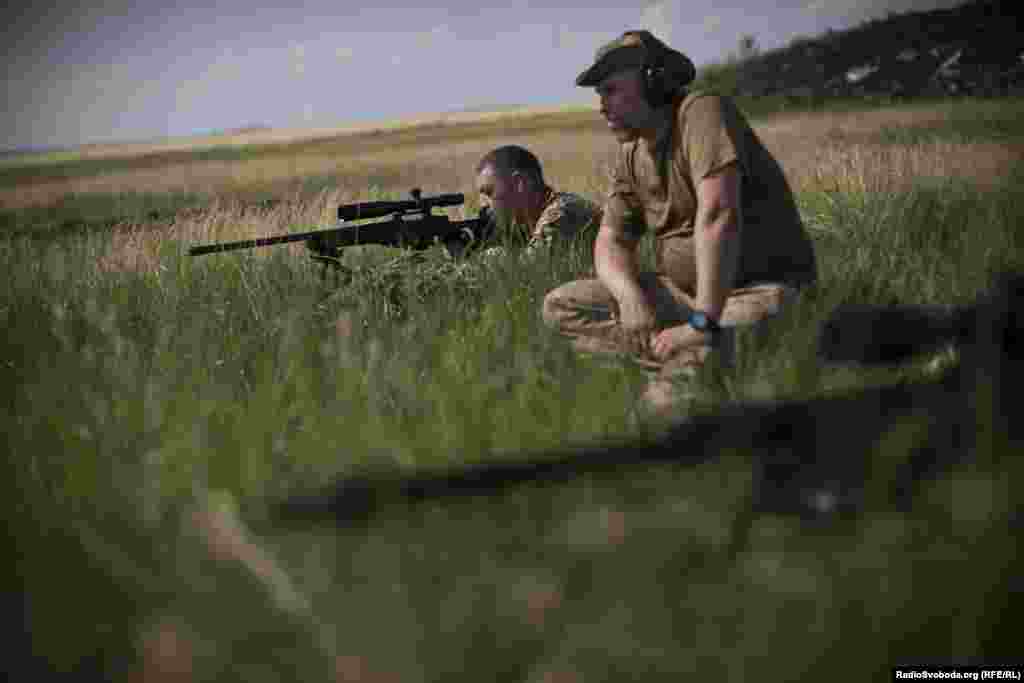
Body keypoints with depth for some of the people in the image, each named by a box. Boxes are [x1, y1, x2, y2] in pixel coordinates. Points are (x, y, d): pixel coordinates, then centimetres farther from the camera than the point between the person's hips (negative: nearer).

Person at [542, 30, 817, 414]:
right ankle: (690, 362, -14)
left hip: (760, 290, -9)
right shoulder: (631, 155, 8)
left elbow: (717, 215, -28)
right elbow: (610, 242, 6)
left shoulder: (702, 112, -16)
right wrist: (632, 299, -18)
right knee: (560, 306, -3)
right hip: (685, 291, 9)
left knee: (673, 395, -35)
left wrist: (703, 324, -32)